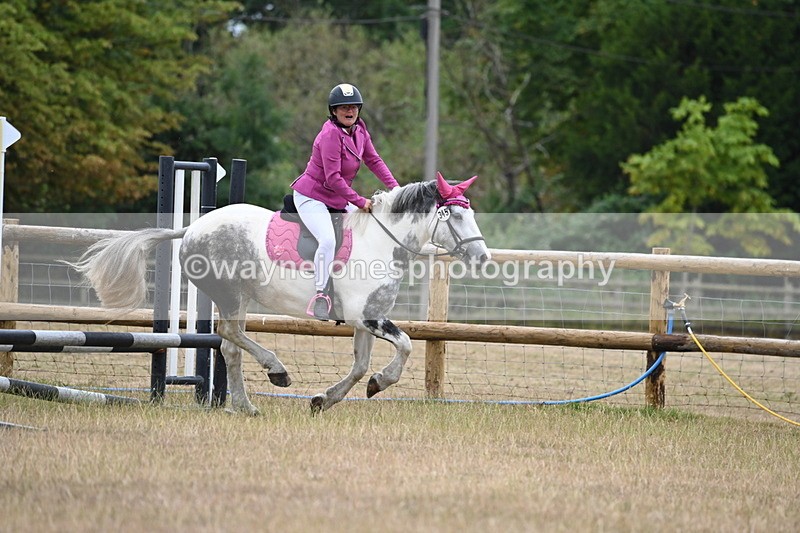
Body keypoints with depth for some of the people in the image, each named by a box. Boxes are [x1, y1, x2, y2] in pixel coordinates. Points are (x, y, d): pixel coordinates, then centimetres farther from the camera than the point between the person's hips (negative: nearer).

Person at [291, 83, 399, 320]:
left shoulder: (359, 129, 1)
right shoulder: (331, 134, -24)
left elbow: (374, 161, 9)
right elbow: (333, 178, -26)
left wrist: (395, 187, -3)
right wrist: (360, 202, -25)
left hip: (338, 198, 9)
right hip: (312, 197, -9)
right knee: (328, 240, -29)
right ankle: (320, 295, -22)